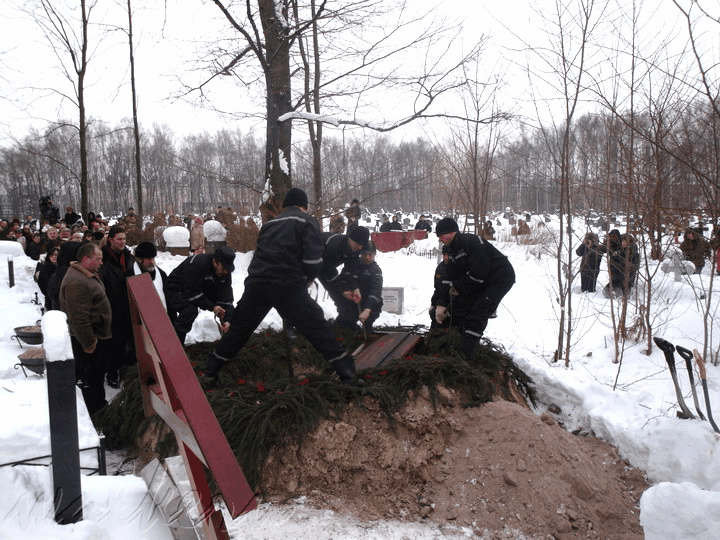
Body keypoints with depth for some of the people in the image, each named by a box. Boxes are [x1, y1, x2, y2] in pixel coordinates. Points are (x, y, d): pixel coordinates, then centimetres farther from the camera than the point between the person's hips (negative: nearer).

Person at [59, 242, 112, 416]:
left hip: (97, 335, 11)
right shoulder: (76, 282, -25)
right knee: (89, 377, 0)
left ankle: (100, 404, 37)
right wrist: (88, 342, -23)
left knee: (98, 373, 22)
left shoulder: (89, 274, 11)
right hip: (88, 338, -11)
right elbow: (78, 317, -28)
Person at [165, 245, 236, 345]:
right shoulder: (196, 264, -34)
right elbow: (192, 293, -33)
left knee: (229, 309, 2)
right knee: (190, 309, -37)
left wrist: (227, 319, -25)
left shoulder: (225, 272, -13)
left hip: (202, 293, 7)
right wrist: (212, 307, -34)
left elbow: (225, 297, -13)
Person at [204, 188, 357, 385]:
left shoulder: (270, 224, 22)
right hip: (288, 287, -4)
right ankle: (346, 371, 10)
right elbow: (313, 260, -7)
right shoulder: (306, 221, 6)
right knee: (317, 328, 8)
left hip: (256, 284, 5)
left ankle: (211, 372, 30)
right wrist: (307, 277, 13)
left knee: (238, 329, 21)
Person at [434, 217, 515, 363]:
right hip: (482, 281, 10)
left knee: (478, 313, -16)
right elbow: (452, 279, 8)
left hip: (500, 278, -10)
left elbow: (479, 271, -28)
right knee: (459, 303, 4)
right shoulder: (452, 250, 6)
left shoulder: (472, 241, -25)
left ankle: (465, 353, -12)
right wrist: (442, 303, 1)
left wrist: (459, 287, -17)